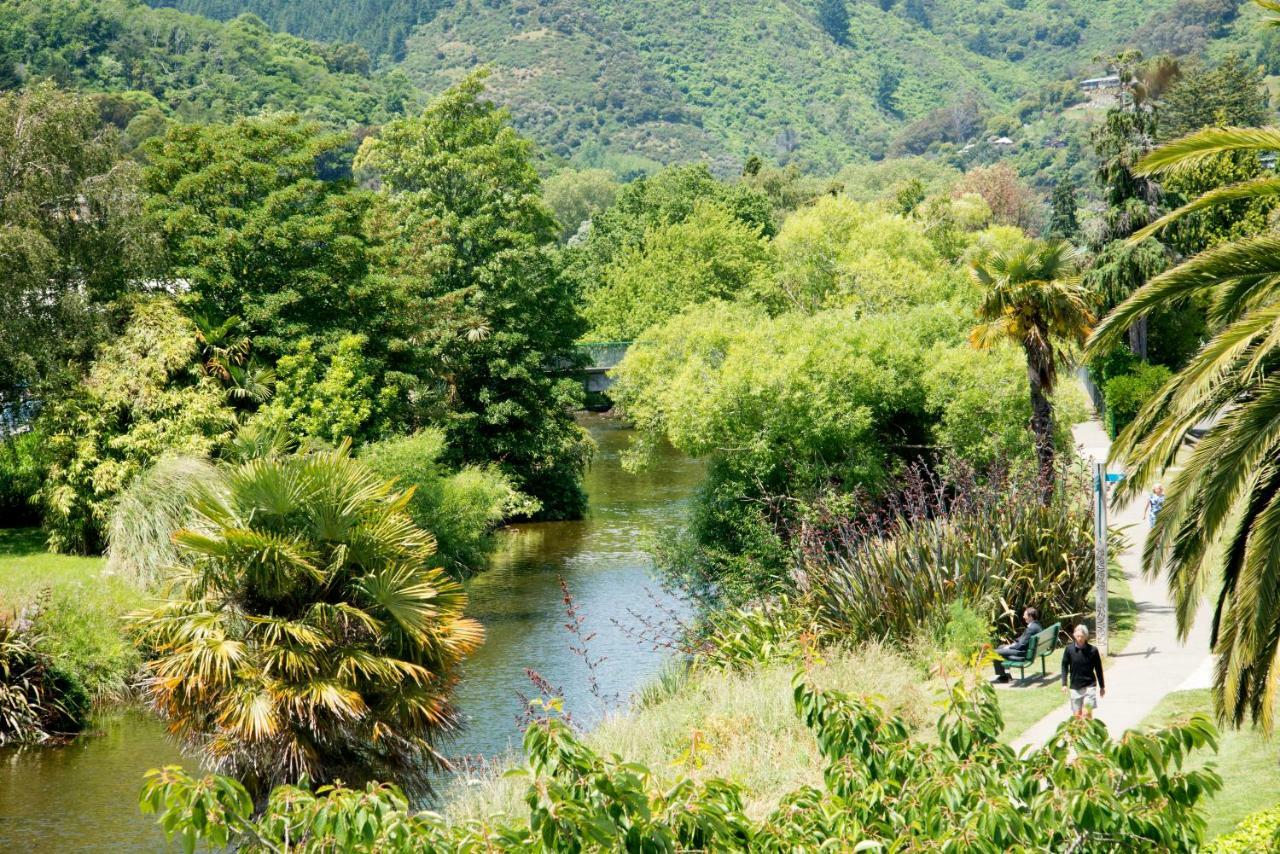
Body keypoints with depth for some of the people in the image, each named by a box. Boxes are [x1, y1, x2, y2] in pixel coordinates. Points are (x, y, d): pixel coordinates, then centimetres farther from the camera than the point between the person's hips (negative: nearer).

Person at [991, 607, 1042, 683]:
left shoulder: (1032, 628, -27)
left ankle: (1003, 676, 6)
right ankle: (1005, 673, 24)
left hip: (1023, 652, -11)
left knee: (996, 653, -9)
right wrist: (1013, 644, 6)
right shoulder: (1036, 624, 6)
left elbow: (1022, 644, -25)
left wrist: (1009, 647, -11)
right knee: (1000, 647, 25)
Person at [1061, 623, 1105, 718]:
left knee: (1087, 713, -11)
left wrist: (1102, 686, 8)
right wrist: (1064, 684, -3)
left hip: (1089, 686, -2)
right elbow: (1065, 666, 3)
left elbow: (1098, 669, 2)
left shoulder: (1092, 650, -6)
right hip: (1075, 686, 2)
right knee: (1077, 714, 7)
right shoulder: (1069, 649, -4)